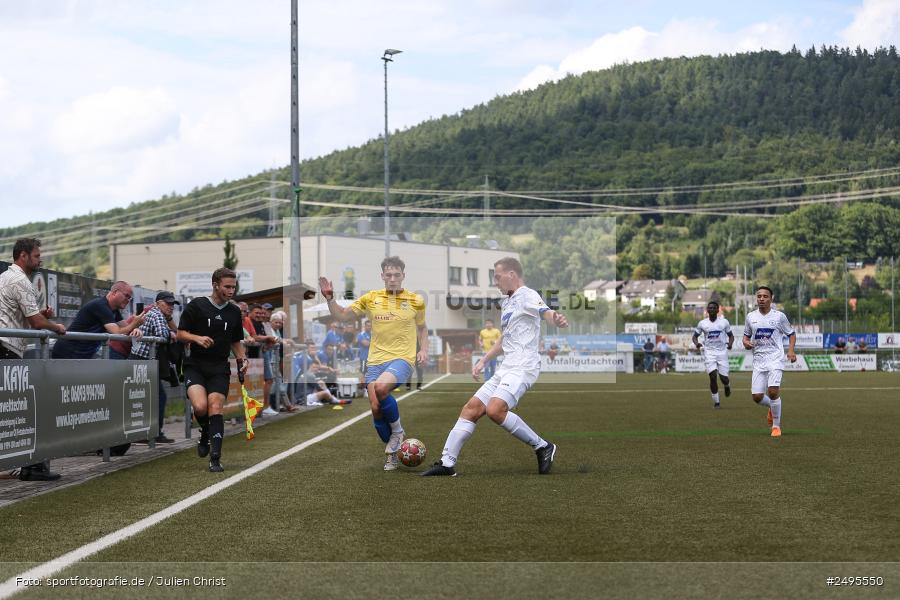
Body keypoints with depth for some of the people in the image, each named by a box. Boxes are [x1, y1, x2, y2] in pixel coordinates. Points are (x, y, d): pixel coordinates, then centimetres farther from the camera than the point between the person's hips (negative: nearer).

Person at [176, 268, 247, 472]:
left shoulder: (234, 312, 10)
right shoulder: (196, 306, -2)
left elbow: (236, 342, 21)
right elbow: (180, 334, 0)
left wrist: (242, 359, 4)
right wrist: (197, 338, -19)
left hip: (219, 369, 3)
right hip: (195, 365, -2)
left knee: (215, 408, -12)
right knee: (200, 406, -22)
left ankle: (215, 459, -9)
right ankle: (205, 434, 11)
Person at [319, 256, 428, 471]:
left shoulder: (415, 300, 5)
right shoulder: (371, 298, 7)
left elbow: (421, 327, 20)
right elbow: (342, 315, 10)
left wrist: (424, 350, 4)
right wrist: (330, 299, -6)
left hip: (402, 359, -3)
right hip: (376, 360, 3)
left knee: (380, 387, -32)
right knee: (376, 409, -3)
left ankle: (397, 431, -8)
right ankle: (392, 454, 19)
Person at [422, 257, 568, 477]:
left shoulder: (526, 295, -8)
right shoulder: (506, 302, 22)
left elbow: (544, 311, -31)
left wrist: (555, 318, -53)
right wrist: (483, 361, 26)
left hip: (523, 367, -10)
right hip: (506, 368, 10)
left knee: (495, 409, -27)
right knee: (471, 409, 4)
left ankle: (543, 447, -12)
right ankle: (447, 464, 9)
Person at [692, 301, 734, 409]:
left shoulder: (724, 322, 2)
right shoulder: (702, 323, 3)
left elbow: (731, 335, 11)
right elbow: (694, 336, 12)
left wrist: (730, 343, -11)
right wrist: (696, 343, -10)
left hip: (722, 351, 0)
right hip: (709, 352, 0)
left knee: (723, 377, -3)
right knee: (713, 376, -13)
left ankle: (727, 385, 37)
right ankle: (716, 402, 1)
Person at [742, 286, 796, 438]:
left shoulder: (779, 316, 0)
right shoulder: (751, 316, 8)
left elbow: (791, 334, 9)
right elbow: (746, 335, 20)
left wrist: (791, 350, -7)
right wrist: (746, 342, -4)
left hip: (775, 358, -3)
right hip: (758, 360, 4)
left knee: (773, 391, -20)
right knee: (757, 397, -2)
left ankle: (776, 425, -3)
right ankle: (772, 407, 34)